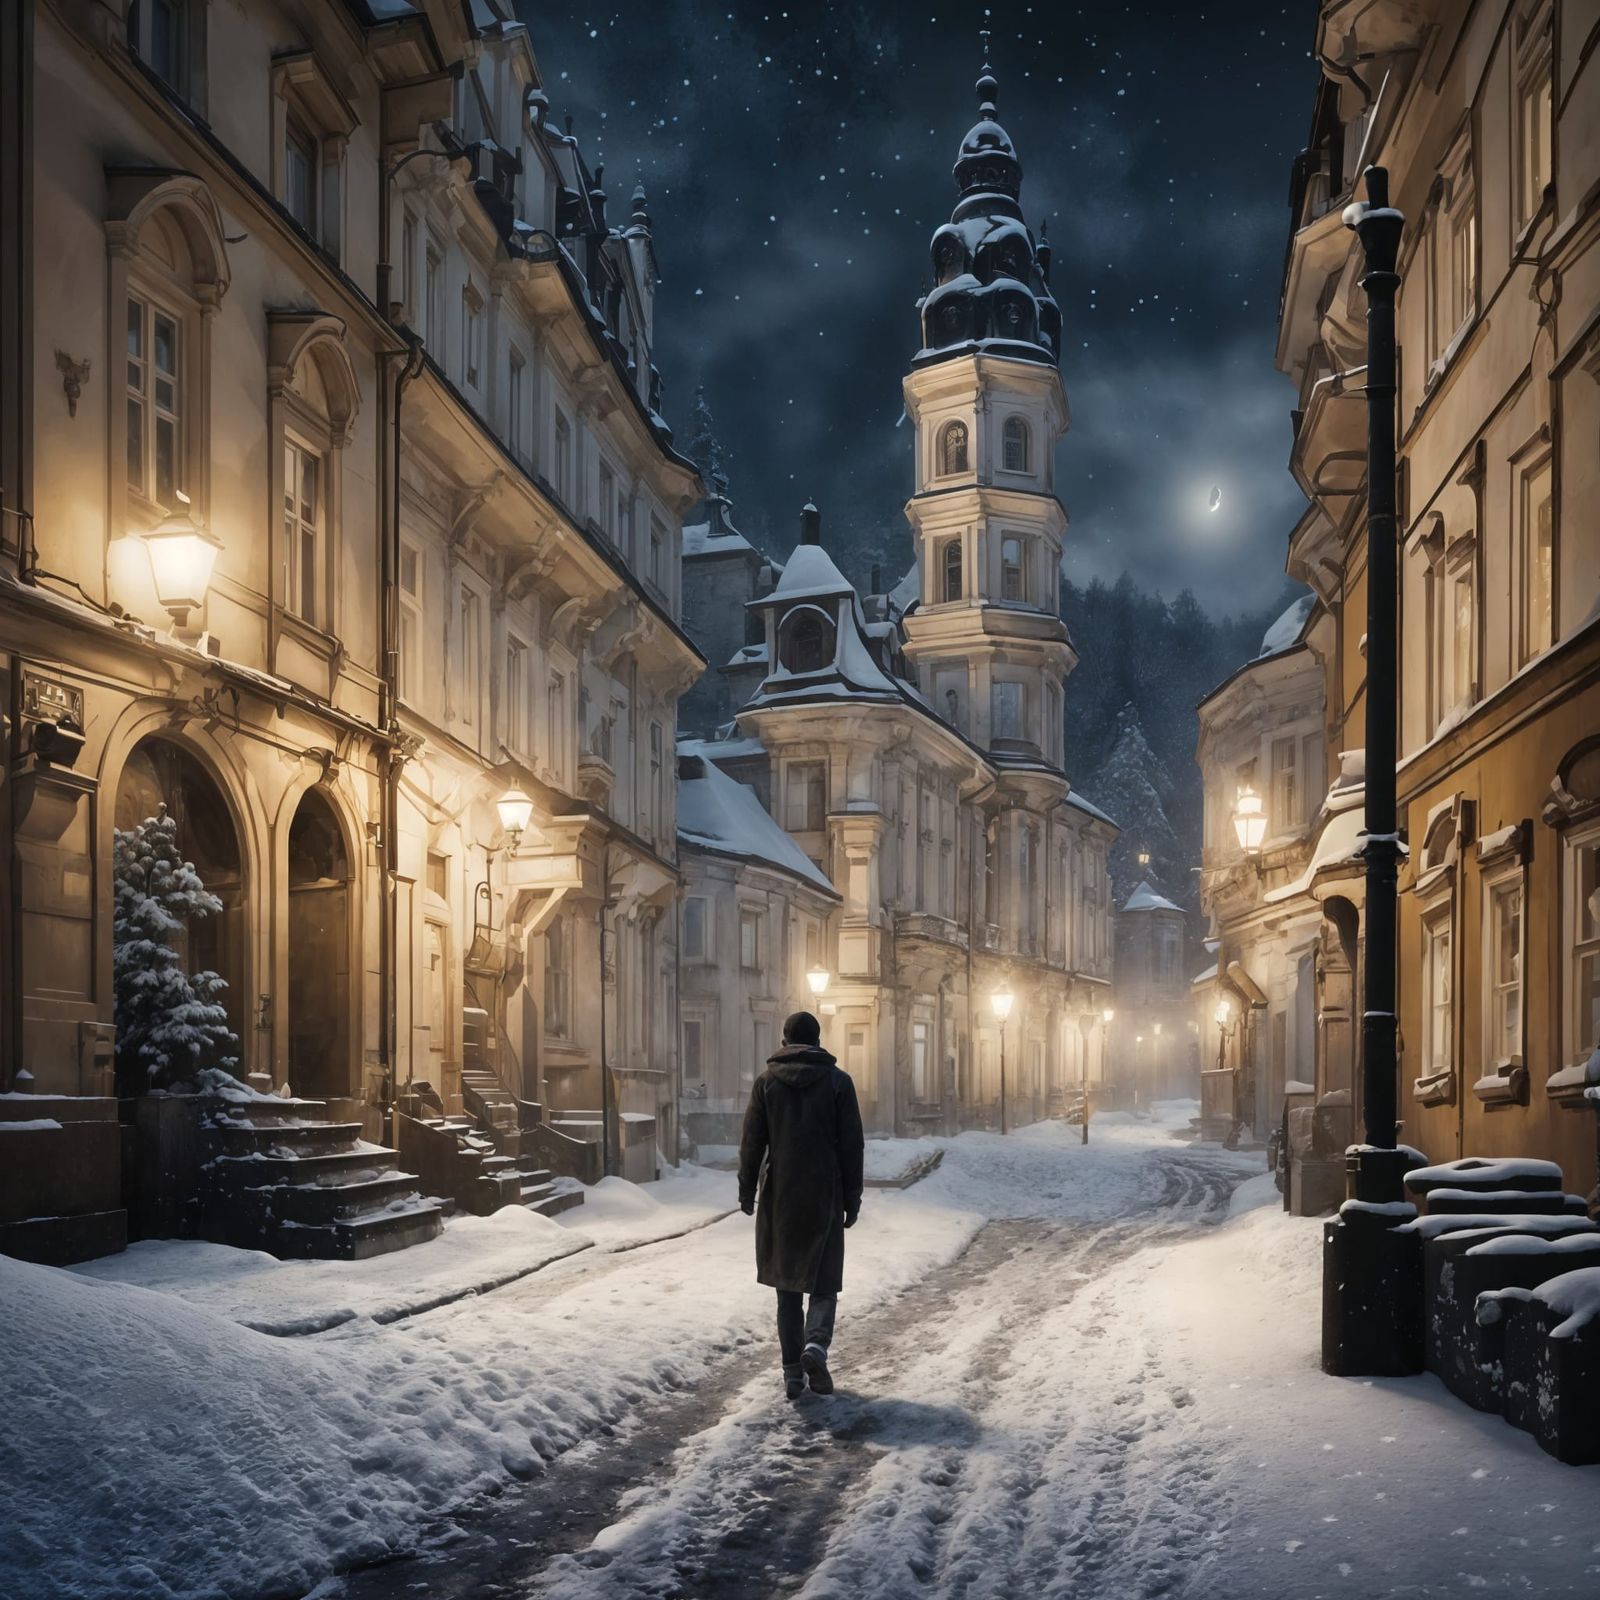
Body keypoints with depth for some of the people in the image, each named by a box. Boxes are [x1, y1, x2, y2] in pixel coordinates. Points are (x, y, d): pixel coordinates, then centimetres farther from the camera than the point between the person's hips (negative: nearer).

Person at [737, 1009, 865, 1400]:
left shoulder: (767, 1081, 1)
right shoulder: (838, 1081, -2)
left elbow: (752, 1142, 1)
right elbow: (852, 1145, -2)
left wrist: (746, 1191, 10)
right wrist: (852, 1199, 4)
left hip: (779, 1197, 1)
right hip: (824, 1198, -1)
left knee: (788, 1284, 10)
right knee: (823, 1282, 7)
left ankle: (793, 1372, 7)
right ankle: (816, 1345, -20)